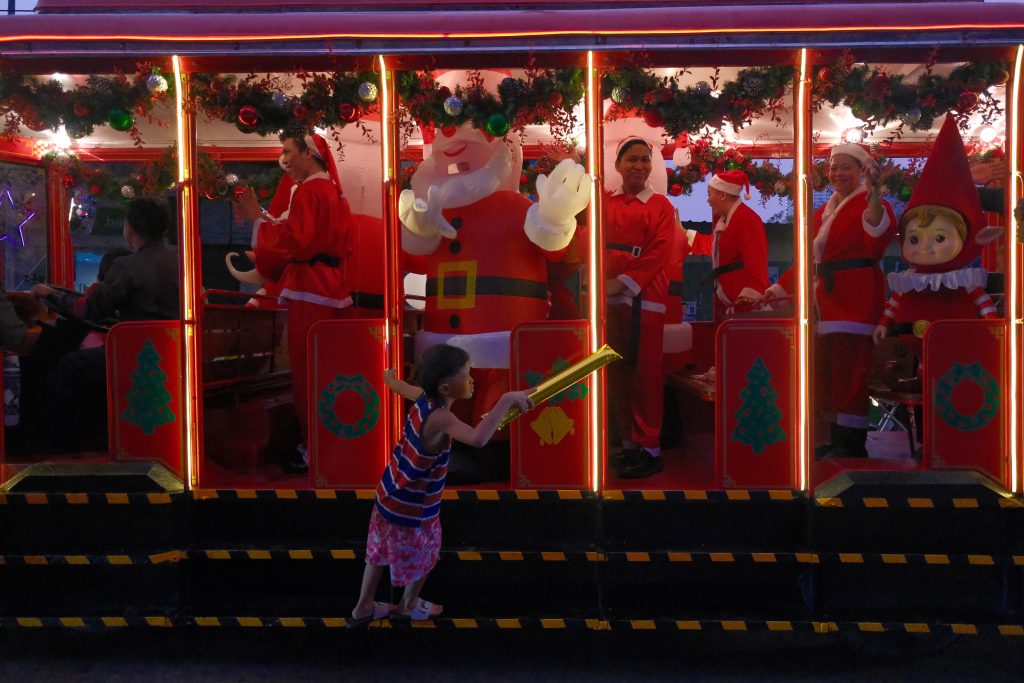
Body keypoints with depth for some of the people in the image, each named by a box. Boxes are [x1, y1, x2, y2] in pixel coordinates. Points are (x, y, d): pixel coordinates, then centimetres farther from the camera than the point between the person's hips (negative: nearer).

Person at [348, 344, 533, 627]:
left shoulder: (424, 397, -9)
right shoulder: (440, 417, -35)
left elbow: (399, 386, 16)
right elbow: (477, 439, -55)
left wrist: (389, 377, 40)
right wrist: (507, 400, -49)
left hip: (390, 494, 8)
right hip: (411, 508, -8)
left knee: (381, 551, 28)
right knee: (424, 556, 22)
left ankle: (363, 608, 46)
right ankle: (408, 606, 48)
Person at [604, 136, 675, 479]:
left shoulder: (660, 205, 0)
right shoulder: (605, 204, 10)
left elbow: (659, 255, -8)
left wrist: (624, 282, -15)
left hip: (643, 297, -4)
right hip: (609, 298, 4)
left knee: (645, 374, -2)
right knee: (617, 373, 8)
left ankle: (650, 450, 4)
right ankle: (628, 443, 18)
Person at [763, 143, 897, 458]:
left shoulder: (868, 204, -5)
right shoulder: (823, 212, 20)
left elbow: (881, 234, -28)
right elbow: (809, 256, 26)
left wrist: (873, 196, -43)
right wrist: (781, 287, 25)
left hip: (856, 296, -8)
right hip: (828, 298, 8)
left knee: (849, 368, -10)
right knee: (827, 369, 9)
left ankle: (852, 443, -6)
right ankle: (838, 438, 16)